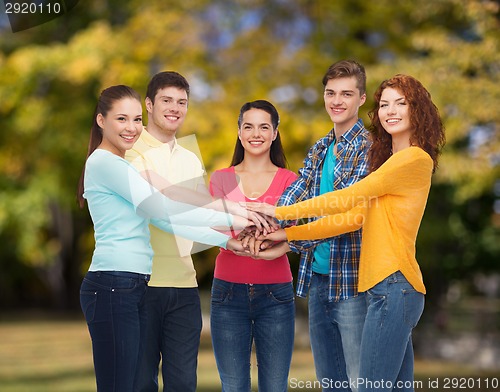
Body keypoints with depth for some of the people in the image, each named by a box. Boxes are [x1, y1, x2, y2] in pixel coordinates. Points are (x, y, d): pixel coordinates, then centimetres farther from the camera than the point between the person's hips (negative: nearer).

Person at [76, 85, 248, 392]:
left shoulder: (121, 167, 22)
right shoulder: (105, 163, -8)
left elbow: (163, 220, 19)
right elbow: (164, 210, -12)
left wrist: (224, 240, 12)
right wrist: (230, 219, -8)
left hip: (133, 288, 10)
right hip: (112, 287, -10)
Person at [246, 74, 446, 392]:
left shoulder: (414, 159, -10)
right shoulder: (390, 161, 20)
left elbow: (348, 198, -10)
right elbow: (356, 217, 15)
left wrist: (279, 212, -3)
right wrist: (288, 234, 9)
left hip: (394, 285, -10)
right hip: (388, 286, 10)